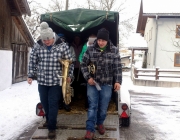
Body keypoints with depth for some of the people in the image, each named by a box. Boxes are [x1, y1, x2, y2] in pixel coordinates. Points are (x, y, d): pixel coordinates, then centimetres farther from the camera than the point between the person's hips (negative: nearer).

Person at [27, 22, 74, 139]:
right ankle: (49, 119, 41)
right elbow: (32, 62, 7)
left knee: (53, 104, -2)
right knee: (44, 102, 16)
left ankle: (52, 127, 9)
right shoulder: (38, 46, -2)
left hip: (56, 81, -3)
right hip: (42, 81, 4)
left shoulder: (62, 46, -8)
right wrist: (30, 75, 4)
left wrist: (69, 75, -4)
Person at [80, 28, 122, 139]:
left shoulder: (114, 50, -4)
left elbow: (118, 68, -3)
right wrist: (88, 77, -8)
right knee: (92, 106, 0)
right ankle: (90, 129, 5)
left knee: (103, 107, 11)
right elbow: (83, 64, 3)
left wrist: (118, 81, -11)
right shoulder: (90, 49, -3)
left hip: (107, 84, 0)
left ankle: (100, 123, 37)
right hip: (92, 83, 0)